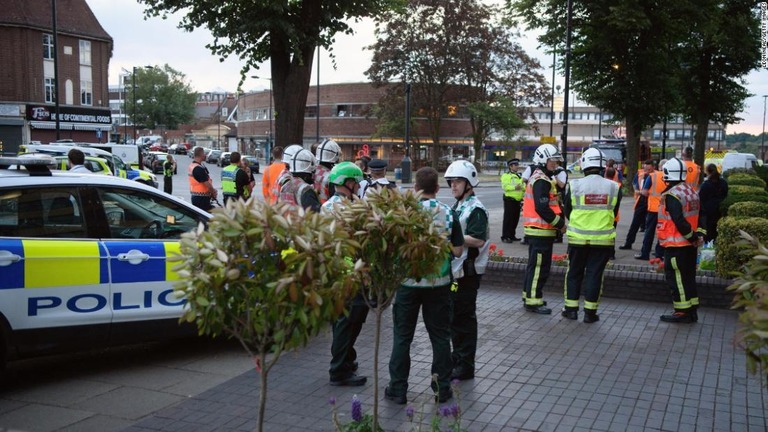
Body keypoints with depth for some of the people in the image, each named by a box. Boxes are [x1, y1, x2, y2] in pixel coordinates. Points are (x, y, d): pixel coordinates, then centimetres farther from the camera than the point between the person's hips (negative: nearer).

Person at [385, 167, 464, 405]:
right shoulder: (448, 213, -5)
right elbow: (457, 251, -2)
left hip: (408, 281, -1)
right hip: (439, 283, 1)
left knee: (402, 336, 9)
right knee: (440, 336, 12)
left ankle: (398, 388, 13)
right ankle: (442, 387, 18)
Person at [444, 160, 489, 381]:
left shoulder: (475, 209, -15)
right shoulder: (458, 206, 15)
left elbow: (478, 240, -23)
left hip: (467, 271, -9)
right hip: (455, 269, 9)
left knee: (464, 318, -1)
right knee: (453, 316, 17)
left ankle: (465, 366, 9)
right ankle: (457, 357, 30)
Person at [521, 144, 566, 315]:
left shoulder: (537, 178, 18)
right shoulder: (542, 180, -16)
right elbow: (542, 208, -24)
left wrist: (558, 221, 11)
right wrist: (560, 224, -15)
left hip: (535, 230, 11)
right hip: (541, 231, -11)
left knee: (535, 264, 18)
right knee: (539, 267, -5)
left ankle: (529, 296, 27)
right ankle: (533, 301, -1)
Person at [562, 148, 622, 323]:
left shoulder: (574, 186, -9)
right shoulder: (614, 187, -4)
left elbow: (567, 211, 3)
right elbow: (614, 214, 7)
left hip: (578, 237, 0)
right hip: (603, 239, 1)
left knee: (574, 272, 13)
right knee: (594, 274, 8)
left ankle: (571, 309, 18)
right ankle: (590, 312, 11)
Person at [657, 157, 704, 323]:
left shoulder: (671, 195, -18)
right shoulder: (692, 191, 11)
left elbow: (679, 221, -24)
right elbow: (699, 215, 13)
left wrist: (692, 236, -13)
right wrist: (698, 235, 7)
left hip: (676, 244, -9)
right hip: (690, 244, 9)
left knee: (676, 278, 0)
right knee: (688, 277, 15)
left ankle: (683, 312, 3)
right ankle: (692, 311, 22)